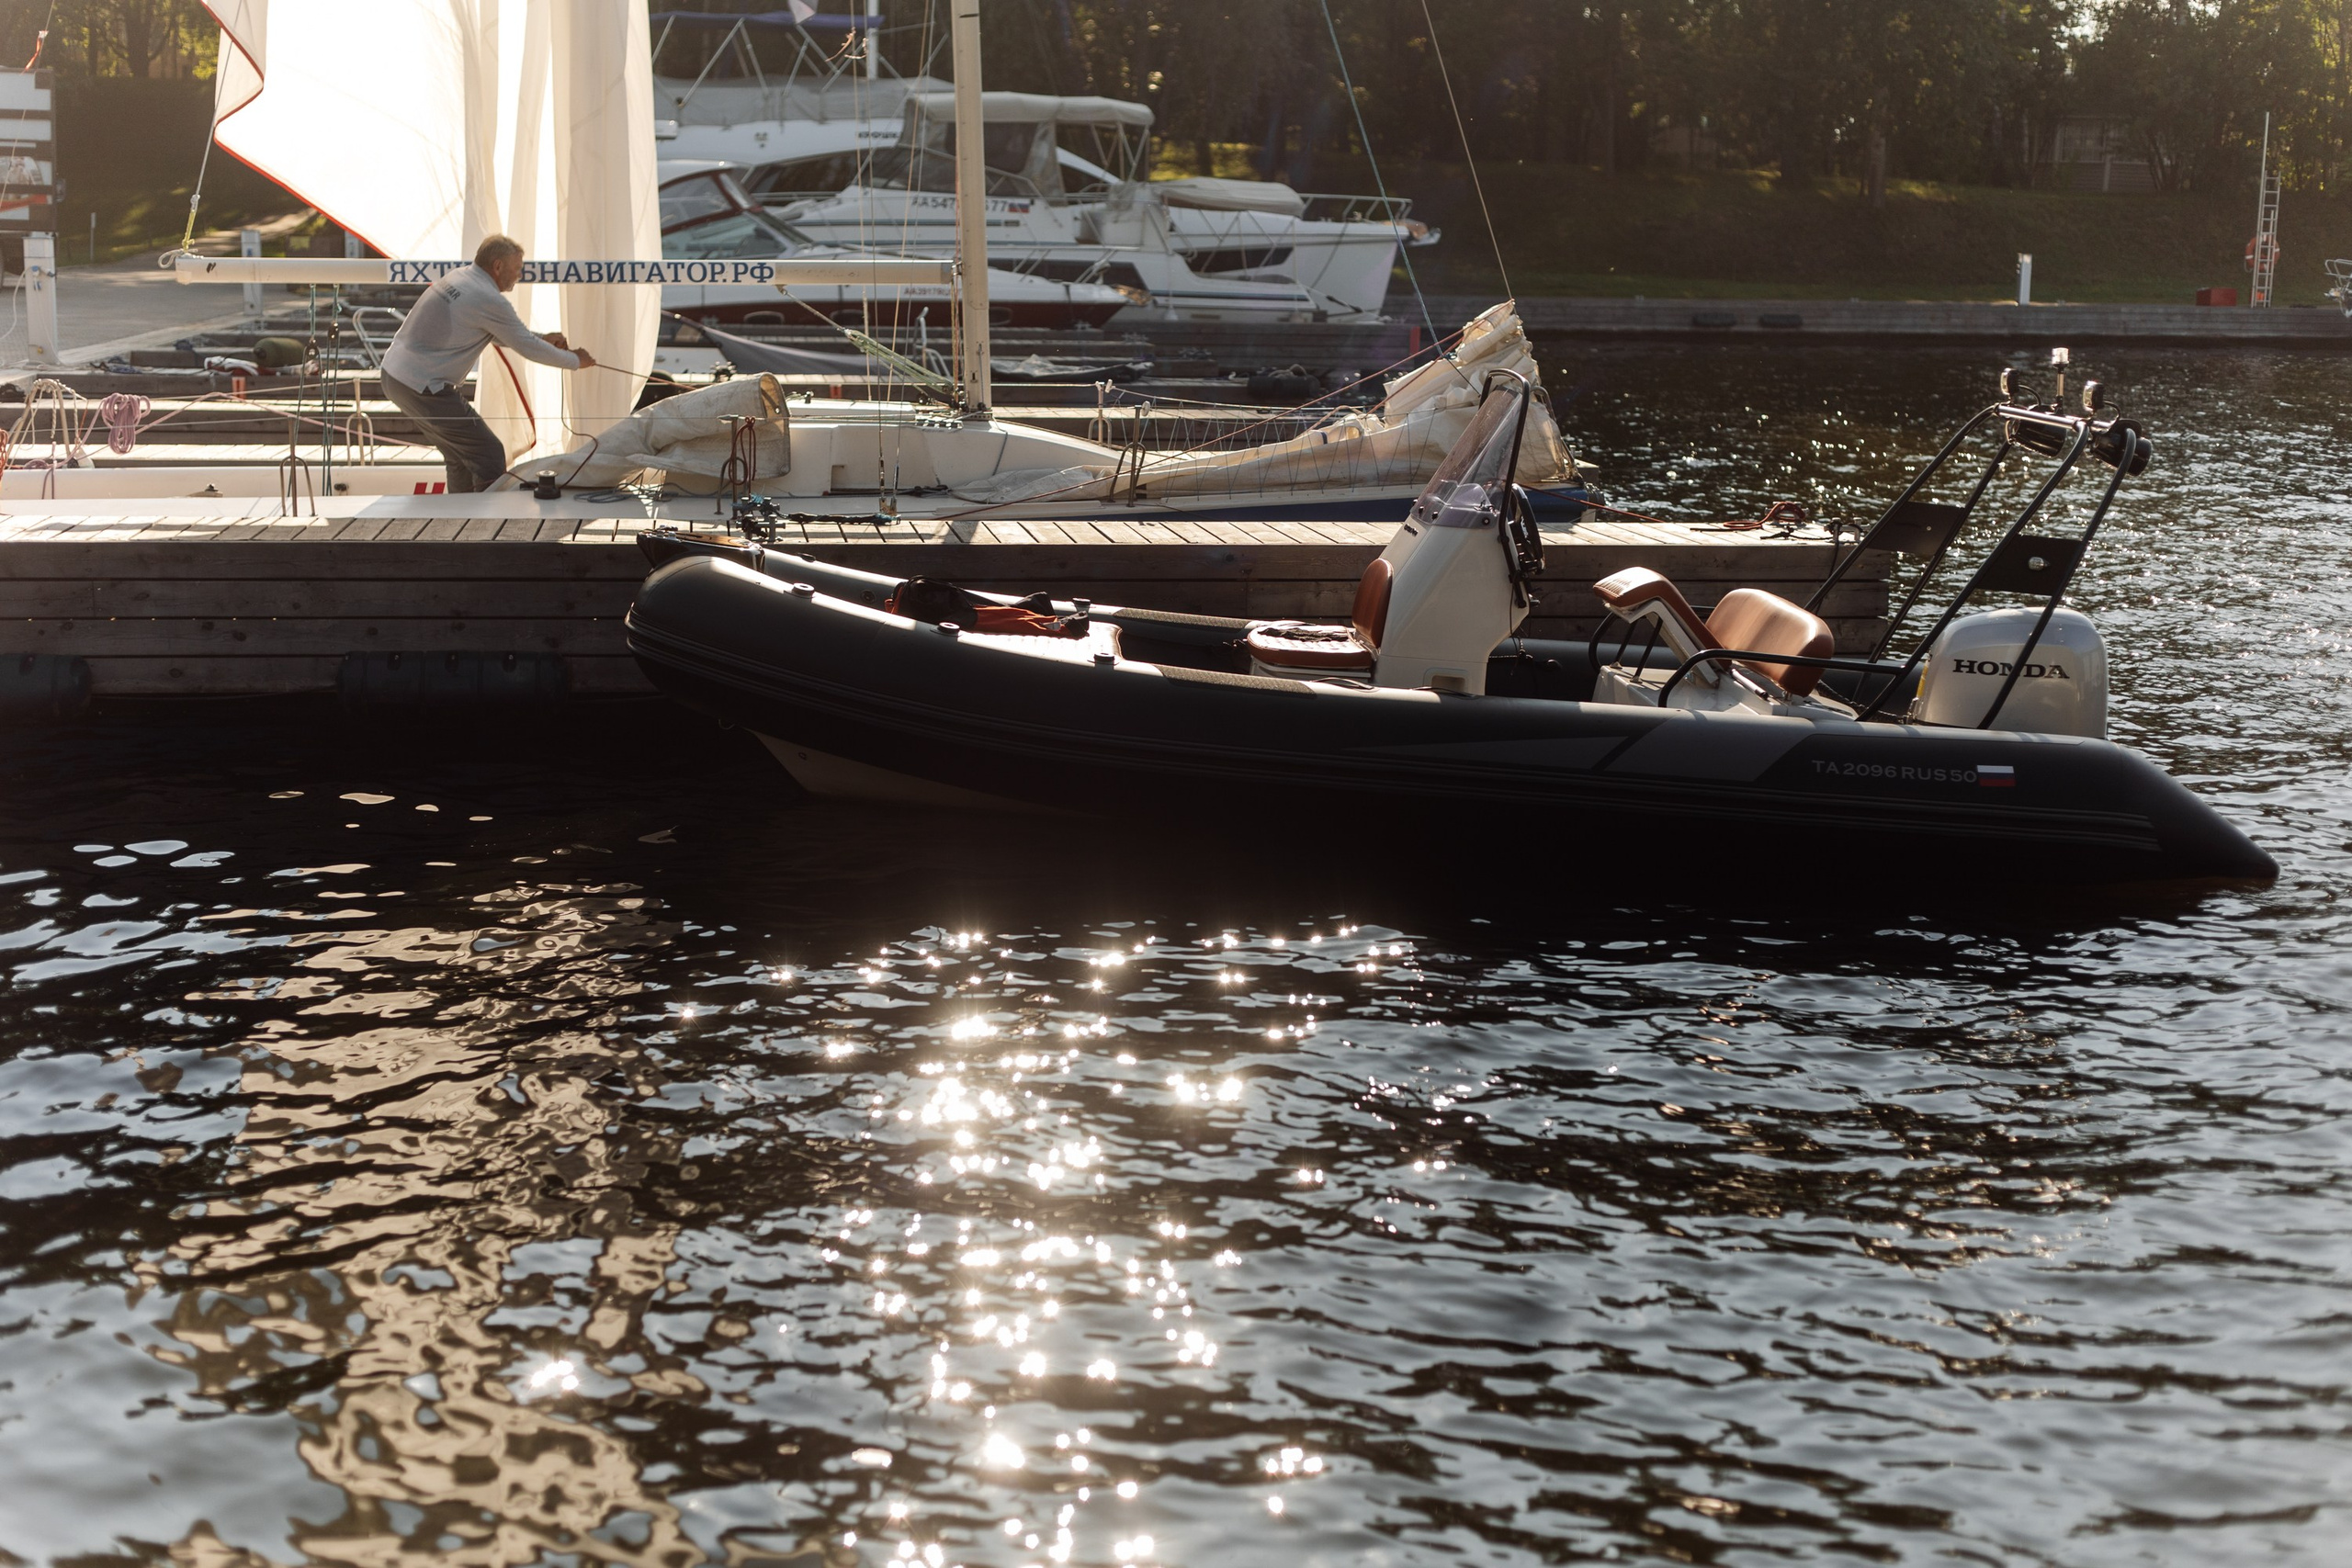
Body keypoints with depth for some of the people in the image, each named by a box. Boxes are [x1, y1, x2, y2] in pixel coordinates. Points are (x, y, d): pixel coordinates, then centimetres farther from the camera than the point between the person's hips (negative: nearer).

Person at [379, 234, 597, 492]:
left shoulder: (458, 278, 12)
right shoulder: (489, 300, -17)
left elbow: (497, 334, 24)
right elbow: (526, 347, -9)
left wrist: (543, 339, 20)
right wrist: (575, 361, 5)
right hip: (422, 388, -10)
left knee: (459, 457, 21)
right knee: (489, 456, -3)